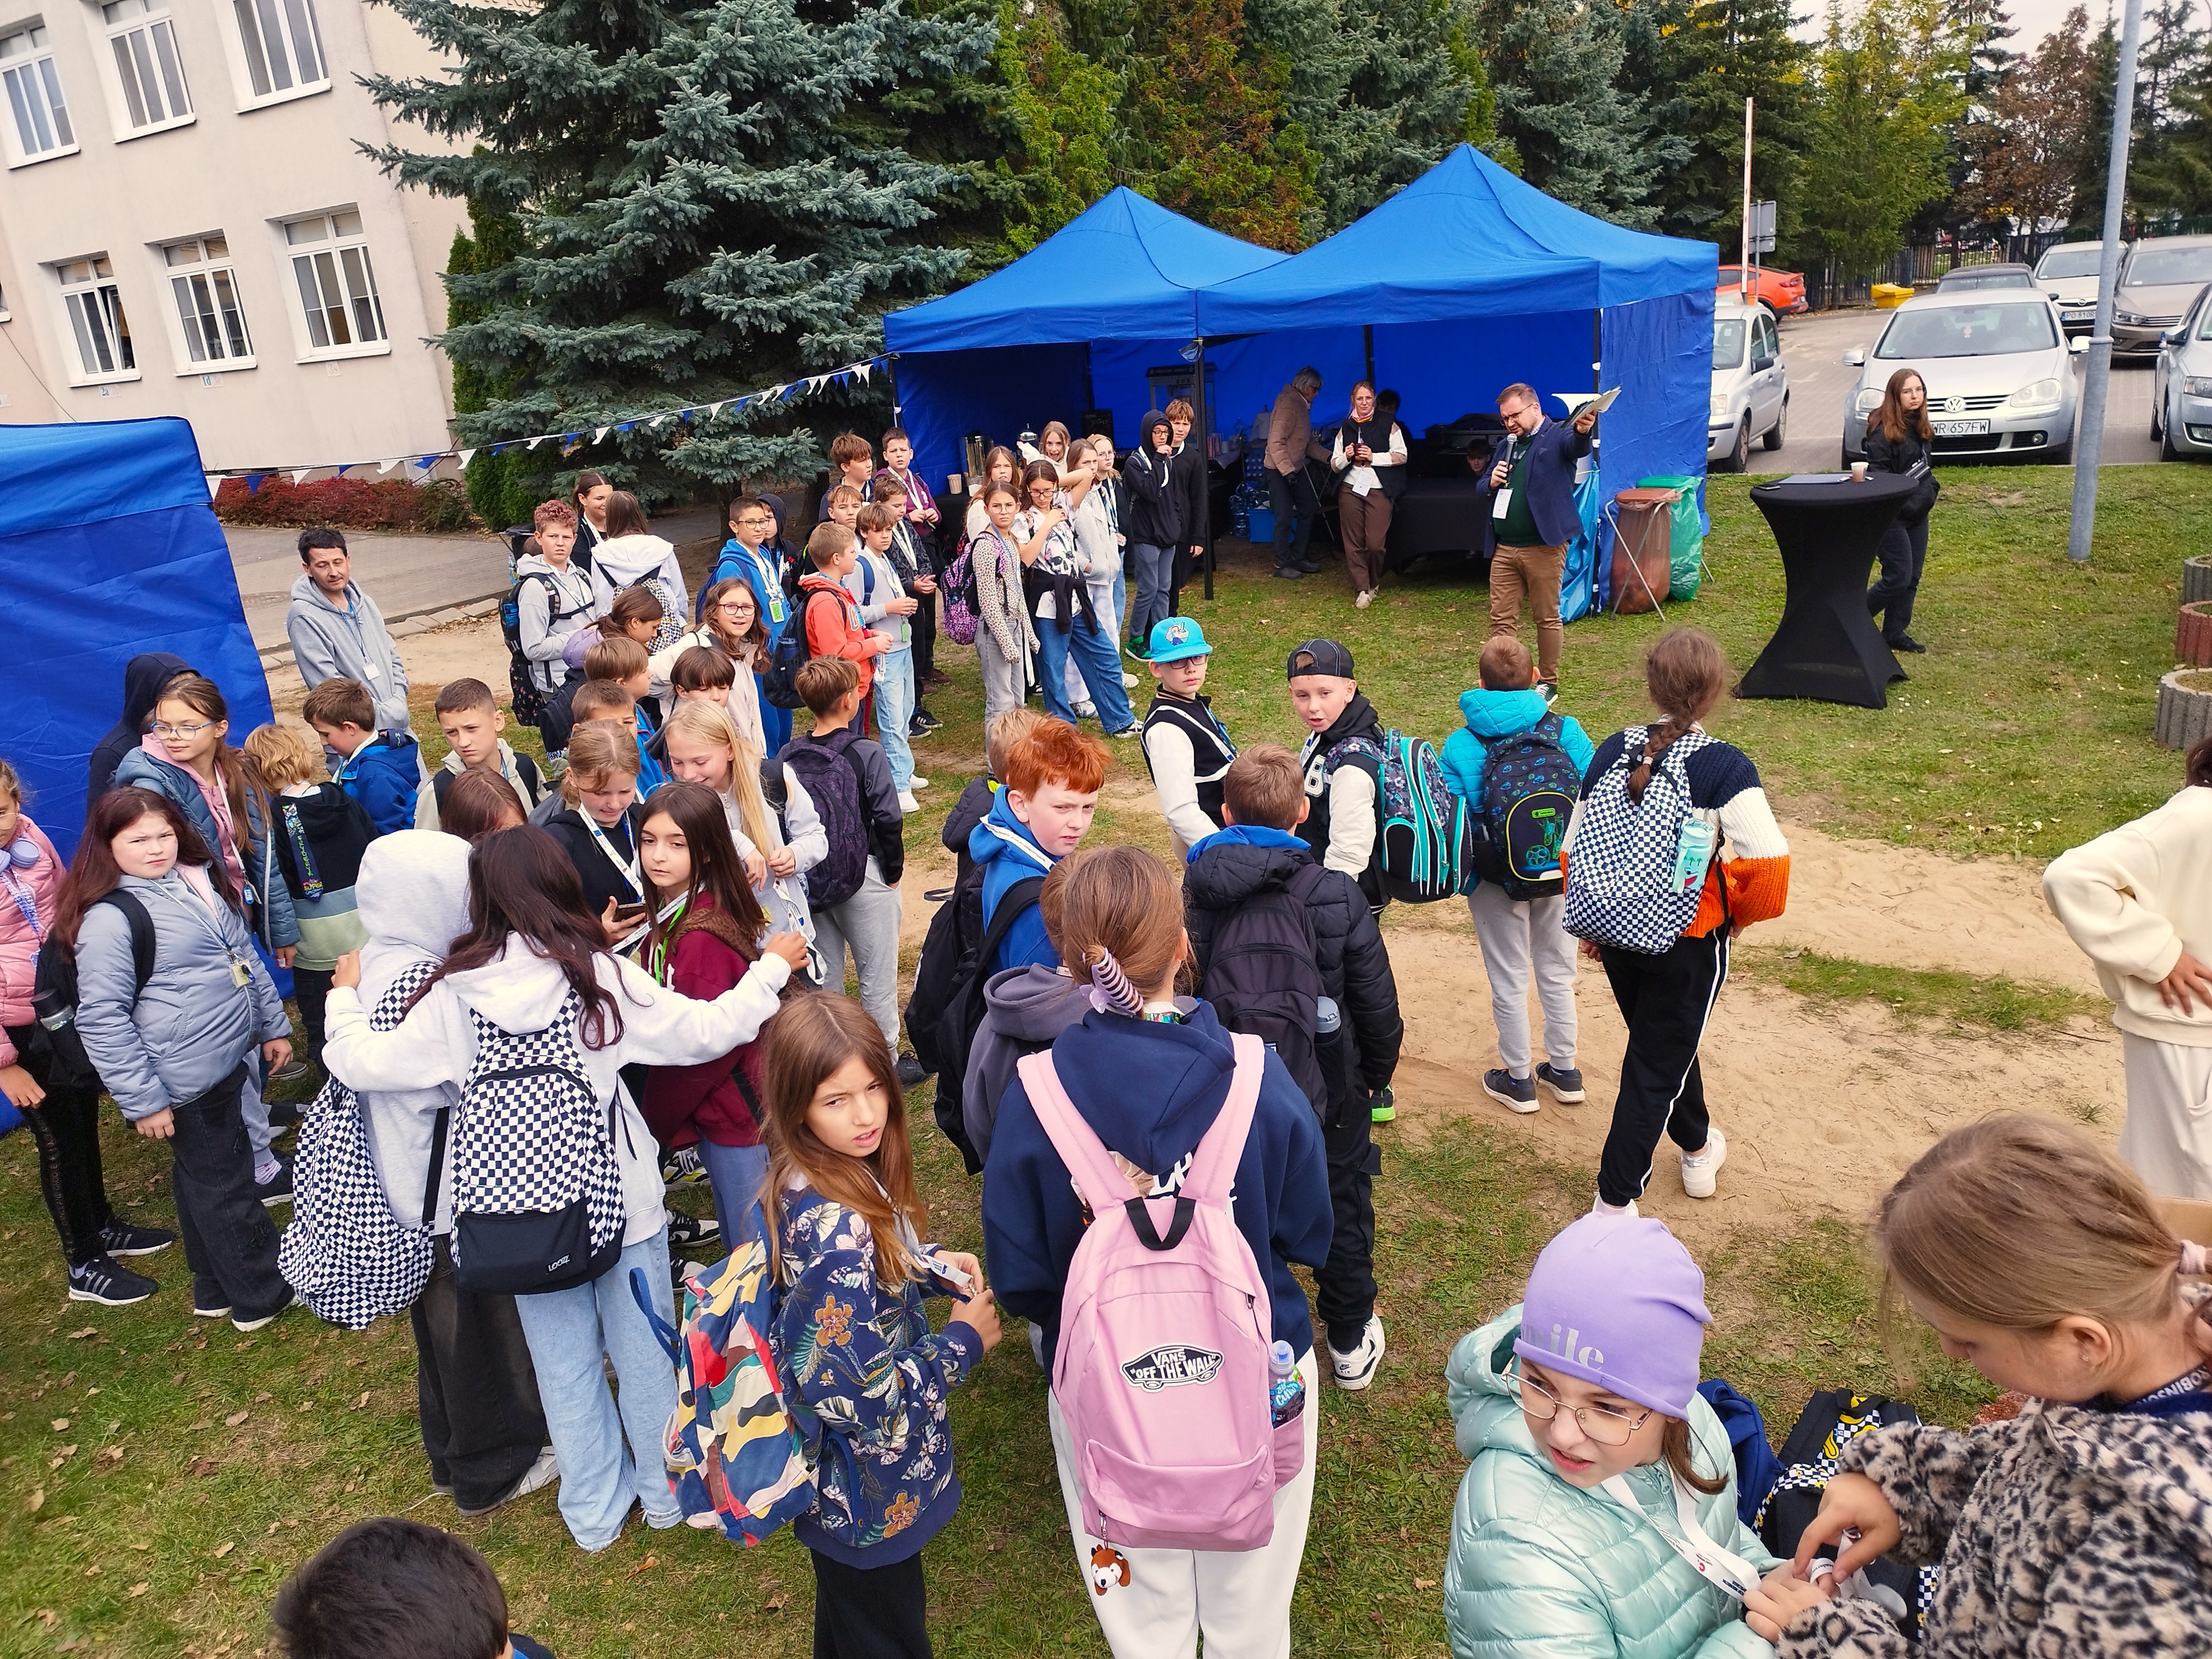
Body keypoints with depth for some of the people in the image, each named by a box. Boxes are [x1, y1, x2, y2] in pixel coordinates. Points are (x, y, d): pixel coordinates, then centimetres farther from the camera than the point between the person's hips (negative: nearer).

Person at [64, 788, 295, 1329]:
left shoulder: (199, 882, 4)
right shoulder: (108, 919, -18)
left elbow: (244, 955, 15)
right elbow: (101, 1019, -18)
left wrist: (273, 1025, 18)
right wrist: (143, 1099, -16)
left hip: (228, 1060, 8)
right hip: (185, 1080, -8)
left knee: (205, 1177, 21)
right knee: (222, 1184, 7)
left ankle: (217, 1289, 37)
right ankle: (262, 1294, 23)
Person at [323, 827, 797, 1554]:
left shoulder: (452, 995, -12)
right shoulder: (603, 976, -15)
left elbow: (364, 1063, -4)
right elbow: (707, 1031, -16)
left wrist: (345, 997, 14)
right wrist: (771, 970, -2)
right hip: (623, 1200, -1)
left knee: (566, 1366, 18)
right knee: (646, 1350, 17)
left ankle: (595, 1510, 34)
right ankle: (668, 1490, 35)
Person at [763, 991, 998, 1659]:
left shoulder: (813, 1177, -10)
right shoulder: (833, 1228, -37)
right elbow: (858, 1396, -31)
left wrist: (933, 1266, -7)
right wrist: (964, 1343, -18)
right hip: (870, 1495, -8)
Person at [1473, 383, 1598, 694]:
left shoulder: (1558, 435, -2)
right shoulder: (1504, 446, 18)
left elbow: (1577, 446, -25)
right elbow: (1482, 487, 24)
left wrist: (1583, 431, -49)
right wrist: (1490, 482, -1)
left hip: (1544, 547, -6)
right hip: (1503, 548, 6)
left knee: (1547, 618, 5)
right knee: (1501, 619, 5)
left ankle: (1548, 681, 16)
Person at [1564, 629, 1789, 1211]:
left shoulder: (1612, 752, -5)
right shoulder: (1725, 767, -17)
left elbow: (1575, 847, 0)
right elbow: (1767, 859, -26)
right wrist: (1741, 913, -5)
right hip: (1690, 943, -4)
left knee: (1667, 1040, 27)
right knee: (1656, 1067, 10)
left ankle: (1697, 1149, 50)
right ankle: (1614, 1201, 14)